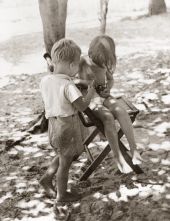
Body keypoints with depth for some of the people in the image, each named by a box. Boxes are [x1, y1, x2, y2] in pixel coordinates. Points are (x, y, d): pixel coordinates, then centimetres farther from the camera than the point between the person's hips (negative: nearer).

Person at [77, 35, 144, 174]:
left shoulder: (105, 63, 4)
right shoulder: (83, 62, -11)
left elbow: (110, 79, 17)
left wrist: (108, 88, -4)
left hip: (104, 95, 5)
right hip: (89, 98, -4)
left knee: (121, 111, -27)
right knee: (108, 117, -33)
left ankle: (134, 149, -27)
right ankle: (118, 156, -28)